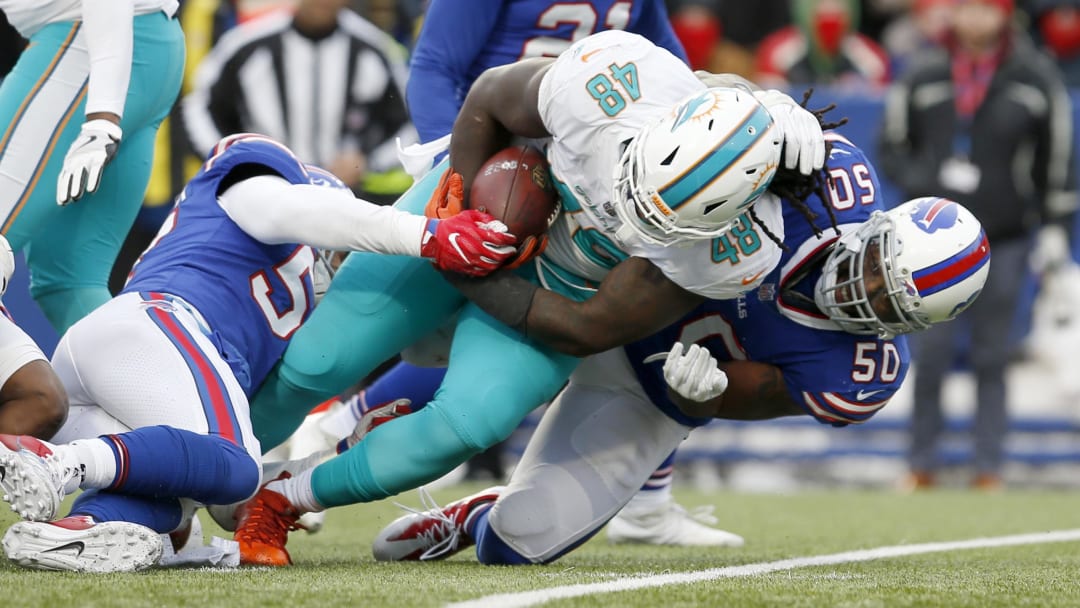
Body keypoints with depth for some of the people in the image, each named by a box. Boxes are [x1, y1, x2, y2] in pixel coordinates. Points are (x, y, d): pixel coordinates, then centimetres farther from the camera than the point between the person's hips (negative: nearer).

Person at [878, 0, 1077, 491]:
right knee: (932, 353, -4)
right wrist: (923, 183, -10)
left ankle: (989, 469, 9)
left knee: (992, 358, 3)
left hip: (1005, 241, 0)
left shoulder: (1035, 78, 0)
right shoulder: (923, 78, 2)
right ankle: (921, 464, 7)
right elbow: (891, 147, 9)